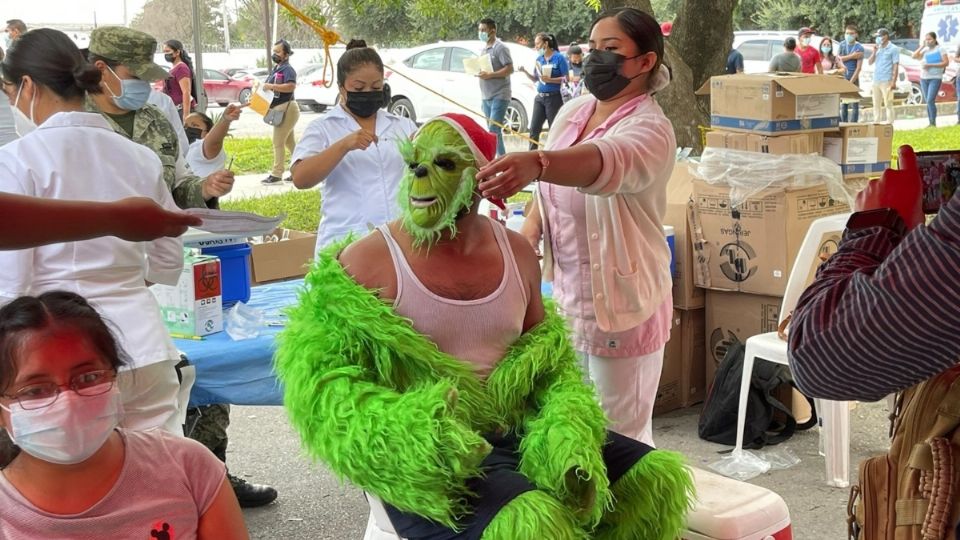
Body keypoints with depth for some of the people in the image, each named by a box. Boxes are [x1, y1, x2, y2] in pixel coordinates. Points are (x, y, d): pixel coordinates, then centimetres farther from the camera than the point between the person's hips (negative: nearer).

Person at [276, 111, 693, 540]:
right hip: (424, 456, -6)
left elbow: (546, 356, 15)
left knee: (659, 477, 3)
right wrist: (406, 424, -31)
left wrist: (567, 429, -5)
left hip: (517, 429, 6)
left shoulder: (516, 252, 7)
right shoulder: (366, 262, -10)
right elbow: (319, 376, -13)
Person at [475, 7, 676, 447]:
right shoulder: (572, 111, 3)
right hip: (564, 295, 7)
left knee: (620, 437, 6)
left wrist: (534, 164, -62)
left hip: (620, 302, -7)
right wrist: (528, 231, -4)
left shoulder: (650, 129, -21)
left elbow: (605, 162, -44)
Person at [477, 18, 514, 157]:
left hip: (499, 95, -9)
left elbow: (509, 69, -15)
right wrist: (477, 72, 4)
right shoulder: (483, 49, 17)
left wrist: (489, 75, -21)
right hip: (486, 96, 9)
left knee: (494, 129, -14)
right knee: (493, 130, 10)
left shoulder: (500, 48, -8)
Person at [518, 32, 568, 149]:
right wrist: (525, 72, 1)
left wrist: (550, 80, -21)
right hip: (540, 97, 6)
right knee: (534, 129, 6)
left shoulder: (559, 58, -8)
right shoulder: (539, 59, 11)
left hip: (554, 98, -6)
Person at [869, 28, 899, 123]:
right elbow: (870, 62, 12)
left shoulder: (893, 49, -2)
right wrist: (874, 52, -2)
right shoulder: (878, 48, 15)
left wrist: (894, 81, -14)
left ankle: (889, 123, -4)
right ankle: (877, 122, 14)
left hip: (886, 81, -6)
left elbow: (896, 66, -7)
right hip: (876, 81, 6)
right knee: (876, 104, 8)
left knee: (888, 104, -5)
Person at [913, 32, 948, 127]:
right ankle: (930, 123, 12)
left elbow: (946, 62, -10)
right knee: (927, 102, 7)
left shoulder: (940, 50, -2)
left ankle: (933, 123, -11)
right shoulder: (925, 50, 12)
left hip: (935, 78, -6)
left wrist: (930, 65, -16)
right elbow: (914, 56, -1)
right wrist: (922, 46, -1)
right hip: (924, 79, 6)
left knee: (930, 101, -16)